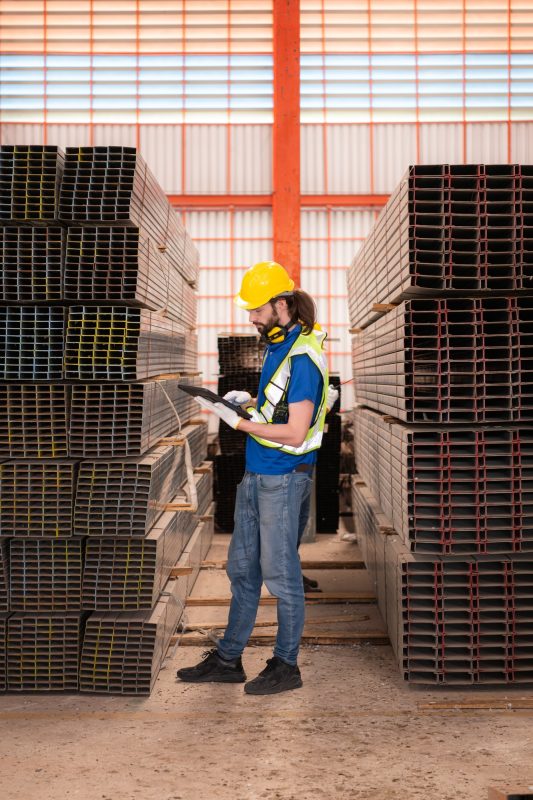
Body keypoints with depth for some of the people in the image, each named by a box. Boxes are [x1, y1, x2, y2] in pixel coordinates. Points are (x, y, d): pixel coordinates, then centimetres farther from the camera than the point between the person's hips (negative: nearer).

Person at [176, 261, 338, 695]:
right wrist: (250, 401, 7)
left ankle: (286, 666, 15)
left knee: (280, 574, 1)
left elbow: (295, 434, -22)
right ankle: (228, 658, 26)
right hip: (255, 475, 10)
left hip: (284, 478, -9)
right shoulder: (276, 346, 11)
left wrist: (240, 422, -17)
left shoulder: (303, 357, -18)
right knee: (242, 569, 15)